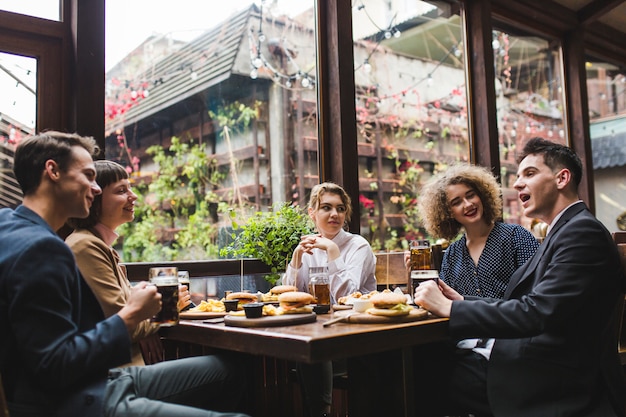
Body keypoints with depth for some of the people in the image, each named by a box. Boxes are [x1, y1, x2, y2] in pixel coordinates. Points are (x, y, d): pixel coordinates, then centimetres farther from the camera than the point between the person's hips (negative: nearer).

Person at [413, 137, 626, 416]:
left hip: (557, 393, -8)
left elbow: (537, 313, -23)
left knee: (431, 379, -13)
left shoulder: (583, 232, -14)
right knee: (426, 371, -2)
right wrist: (464, 302, 0)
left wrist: (450, 308, -18)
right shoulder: (563, 232, 15)